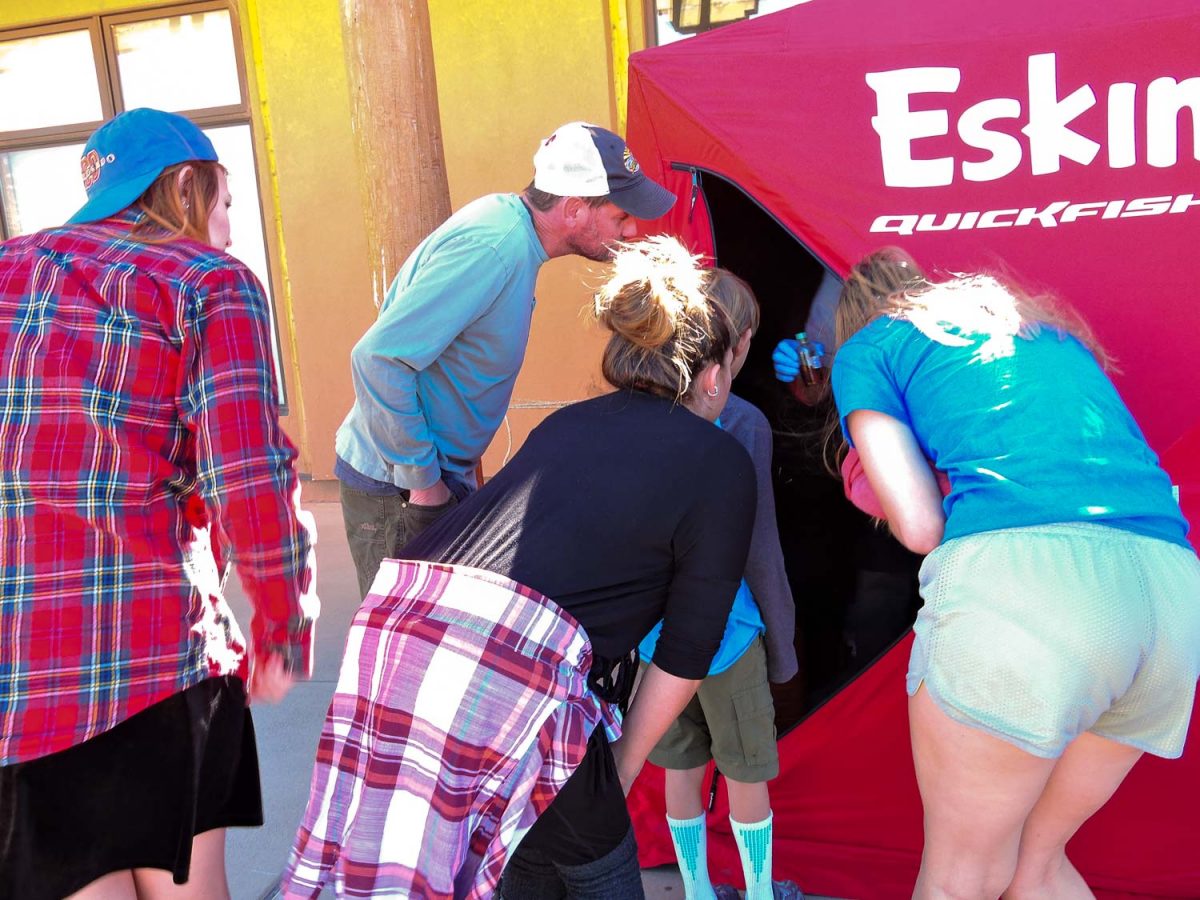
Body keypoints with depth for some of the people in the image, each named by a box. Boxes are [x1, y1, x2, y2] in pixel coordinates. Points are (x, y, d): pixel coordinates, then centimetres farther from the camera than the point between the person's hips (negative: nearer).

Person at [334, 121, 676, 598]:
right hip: (396, 487, -9)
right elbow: (379, 359, -29)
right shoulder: (492, 248, -26)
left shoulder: (506, 217, 3)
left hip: (442, 472, 9)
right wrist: (422, 481, -19)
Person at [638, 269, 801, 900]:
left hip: (654, 628, 4)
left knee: (681, 765, 18)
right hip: (723, 628, -4)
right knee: (746, 770, 15)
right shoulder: (742, 423, -16)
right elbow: (758, 548, -12)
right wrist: (782, 642, 0)